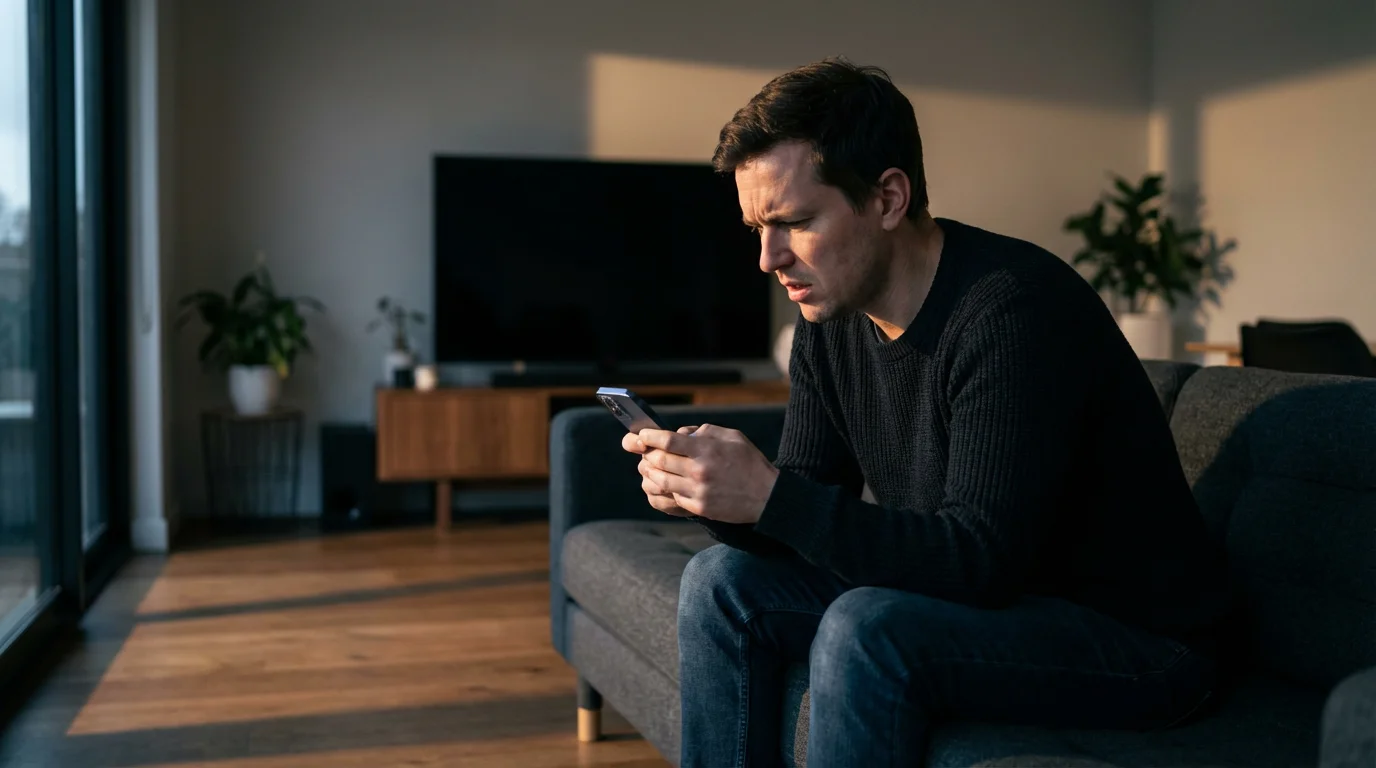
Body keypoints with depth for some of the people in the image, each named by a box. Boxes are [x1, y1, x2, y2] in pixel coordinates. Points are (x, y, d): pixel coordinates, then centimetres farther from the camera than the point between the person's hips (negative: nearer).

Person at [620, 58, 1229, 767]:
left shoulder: (1014, 310, -25)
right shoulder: (829, 322, 0)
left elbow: (983, 558, -29)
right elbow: (797, 536, 3)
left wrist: (772, 495, -33)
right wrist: (713, 491, -19)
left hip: (1138, 632, -8)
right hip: (997, 600, 8)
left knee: (866, 626, -32)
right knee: (722, 581, 0)